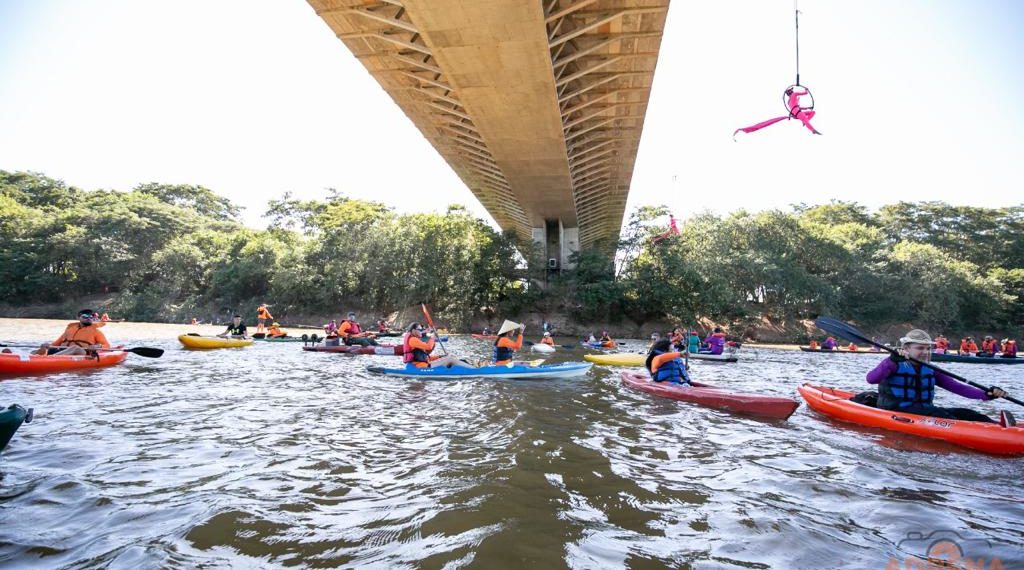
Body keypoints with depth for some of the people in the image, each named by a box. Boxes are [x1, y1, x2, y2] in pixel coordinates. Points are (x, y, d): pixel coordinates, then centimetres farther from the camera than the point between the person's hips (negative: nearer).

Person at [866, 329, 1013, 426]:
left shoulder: (930, 370, 16)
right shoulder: (894, 364, -6)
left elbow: (957, 387, 7)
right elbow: (871, 379, -24)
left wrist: (986, 394, -9)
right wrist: (892, 362, -37)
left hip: (924, 410, 7)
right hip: (897, 412, -7)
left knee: (962, 413, -14)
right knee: (938, 414, -29)